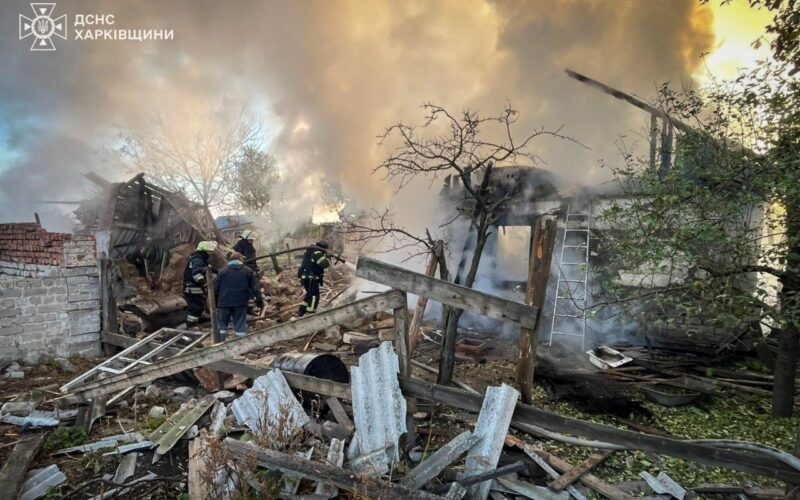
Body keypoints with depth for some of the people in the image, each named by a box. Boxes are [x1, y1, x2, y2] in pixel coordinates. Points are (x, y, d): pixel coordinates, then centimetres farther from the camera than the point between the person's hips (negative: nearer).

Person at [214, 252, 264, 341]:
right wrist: (259, 300, 6)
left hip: (224, 302, 0)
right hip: (241, 303, 0)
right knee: (240, 326, 5)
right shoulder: (248, 271, 4)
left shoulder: (223, 271, 5)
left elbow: (216, 288, 5)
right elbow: (255, 287, 2)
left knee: (222, 325, 11)